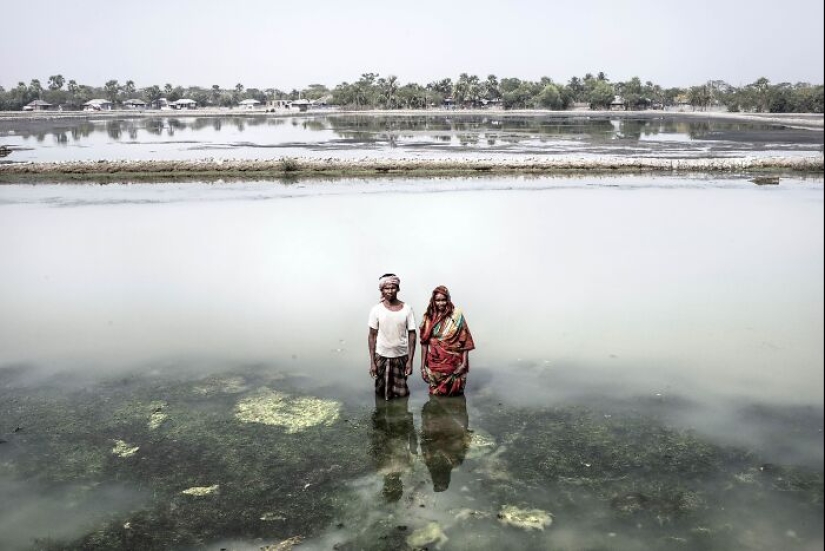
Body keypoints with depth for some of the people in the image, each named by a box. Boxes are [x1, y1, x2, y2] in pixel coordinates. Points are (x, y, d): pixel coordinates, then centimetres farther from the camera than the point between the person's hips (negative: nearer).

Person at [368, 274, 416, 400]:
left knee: (401, 393, 6)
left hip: (401, 356, 0)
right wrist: (372, 361, -4)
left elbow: (412, 335, -2)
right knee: (382, 393, 9)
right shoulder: (376, 310, -7)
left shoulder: (407, 309, -6)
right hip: (381, 356, 0)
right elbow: (372, 336, -2)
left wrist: (410, 360, -6)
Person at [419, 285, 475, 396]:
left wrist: (464, 362, -10)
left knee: (454, 395, 5)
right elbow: (424, 343, 2)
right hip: (434, 364, 1)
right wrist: (423, 366, -1)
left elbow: (465, 341, -3)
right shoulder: (429, 318, 2)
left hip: (453, 363, -1)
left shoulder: (457, 316, -2)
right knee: (436, 395, 7)